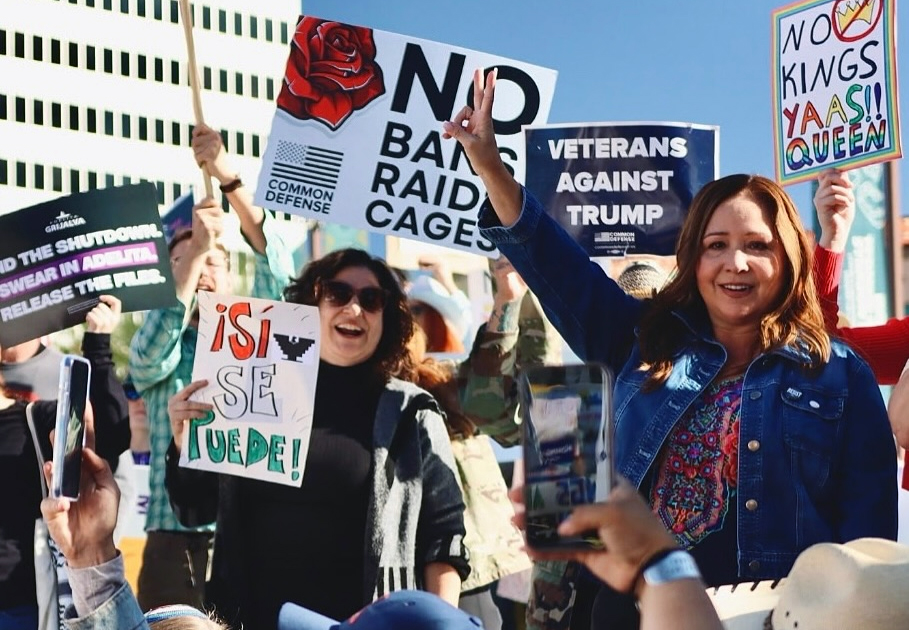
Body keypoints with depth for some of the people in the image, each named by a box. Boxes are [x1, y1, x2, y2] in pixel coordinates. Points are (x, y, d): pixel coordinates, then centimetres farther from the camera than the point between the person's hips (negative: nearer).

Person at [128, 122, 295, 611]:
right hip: (174, 536, 0)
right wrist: (194, 248, -15)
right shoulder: (153, 352, 13)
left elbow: (276, 270, -3)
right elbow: (153, 350, -12)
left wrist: (228, 178, -13)